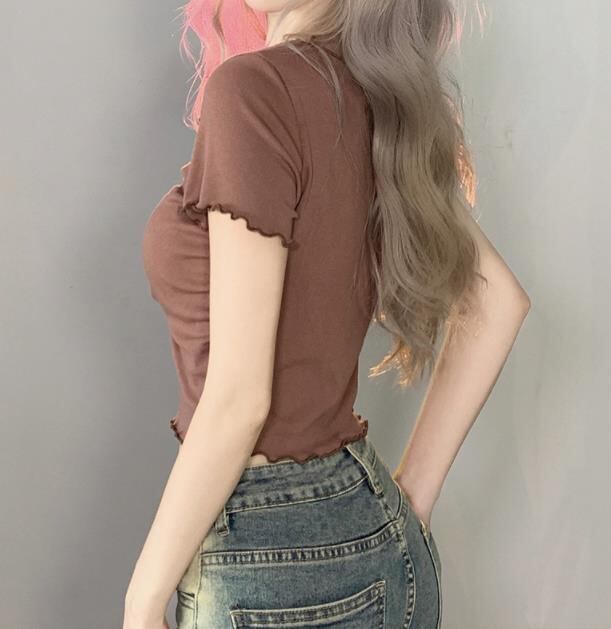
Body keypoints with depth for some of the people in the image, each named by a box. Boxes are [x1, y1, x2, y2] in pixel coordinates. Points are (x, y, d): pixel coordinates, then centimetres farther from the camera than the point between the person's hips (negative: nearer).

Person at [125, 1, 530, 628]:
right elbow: (498, 301, 10)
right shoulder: (384, 105, 2)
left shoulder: (254, 87, -20)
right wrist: (412, 496, 11)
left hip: (278, 575, -7)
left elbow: (238, 397, -22)